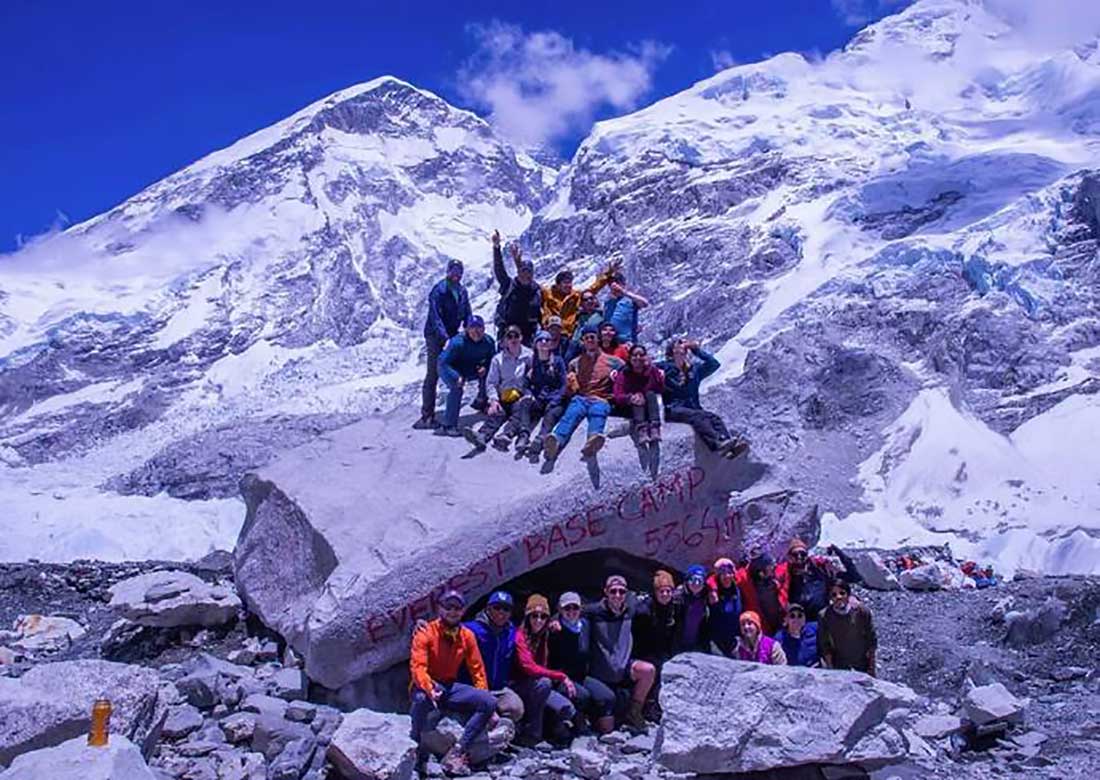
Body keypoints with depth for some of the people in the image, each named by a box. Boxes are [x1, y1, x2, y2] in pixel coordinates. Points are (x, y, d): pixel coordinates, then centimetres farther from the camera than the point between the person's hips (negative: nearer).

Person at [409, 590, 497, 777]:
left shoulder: (467, 635, 4)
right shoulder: (426, 632, -9)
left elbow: (477, 670, 7)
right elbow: (417, 667, -19)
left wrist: (484, 704, 0)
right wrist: (430, 690, -38)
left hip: (451, 688, 5)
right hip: (426, 687, -5)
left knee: (490, 702, -18)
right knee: (422, 699, -41)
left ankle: (457, 752, -23)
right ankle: (415, 750, -19)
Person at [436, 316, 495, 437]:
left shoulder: (488, 342, -16)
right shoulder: (458, 343, -32)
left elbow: (491, 359, 2)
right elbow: (443, 362, -31)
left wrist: (485, 367, -21)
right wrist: (457, 377, -44)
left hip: (471, 370, 6)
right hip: (451, 370, -6)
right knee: (457, 387, -32)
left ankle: (481, 402, 18)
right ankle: (449, 426, -29)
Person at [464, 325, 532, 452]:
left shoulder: (529, 356, 9)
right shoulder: (498, 359, 14)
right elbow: (491, 382, 9)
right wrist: (494, 400, -9)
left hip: (522, 397, -1)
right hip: (503, 397, 1)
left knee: (519, 409, -34)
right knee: (497, 413, -29)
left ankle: (506, 436, -61)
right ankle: (481, 436, -57)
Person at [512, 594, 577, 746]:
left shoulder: (543, 637, 7)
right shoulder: (520, 636, -16)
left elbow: (542, 666, 11)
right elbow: (528, 667, -27)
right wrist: (561, 677, -28)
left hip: (537, 688, 6)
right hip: (518, 686, -6)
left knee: (567, 708, -16)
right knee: (543, 682, -34)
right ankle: (531, 735, -25)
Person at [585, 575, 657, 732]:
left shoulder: (630, 609, 0)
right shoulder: (594, 612, -13)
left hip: (624, 668, 4)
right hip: (601, 675, -4)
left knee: (649, 670, -28)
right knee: (606, 728, -8)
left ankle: (634, 713, -5)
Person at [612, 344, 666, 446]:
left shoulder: (652, 370, -2)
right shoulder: (624, 374, -6)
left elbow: (660, 389, -18)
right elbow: (617, 396, -18)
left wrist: (651, 371, -25)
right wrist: (630, 397, -38)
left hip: (649, 408, 1)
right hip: (630, 409, -1)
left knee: (650, 394, -26)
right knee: (637, 399, -29)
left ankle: (654, 429, -43)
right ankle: (641, 430, -49)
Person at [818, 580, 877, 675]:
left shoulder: (861, 610, -15)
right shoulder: (825, 616, -14)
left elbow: (872, 640, -6)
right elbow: (824, 646, -5)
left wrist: (871, 667, -4)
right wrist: (830, 668, -7)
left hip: (863, 665, 0)